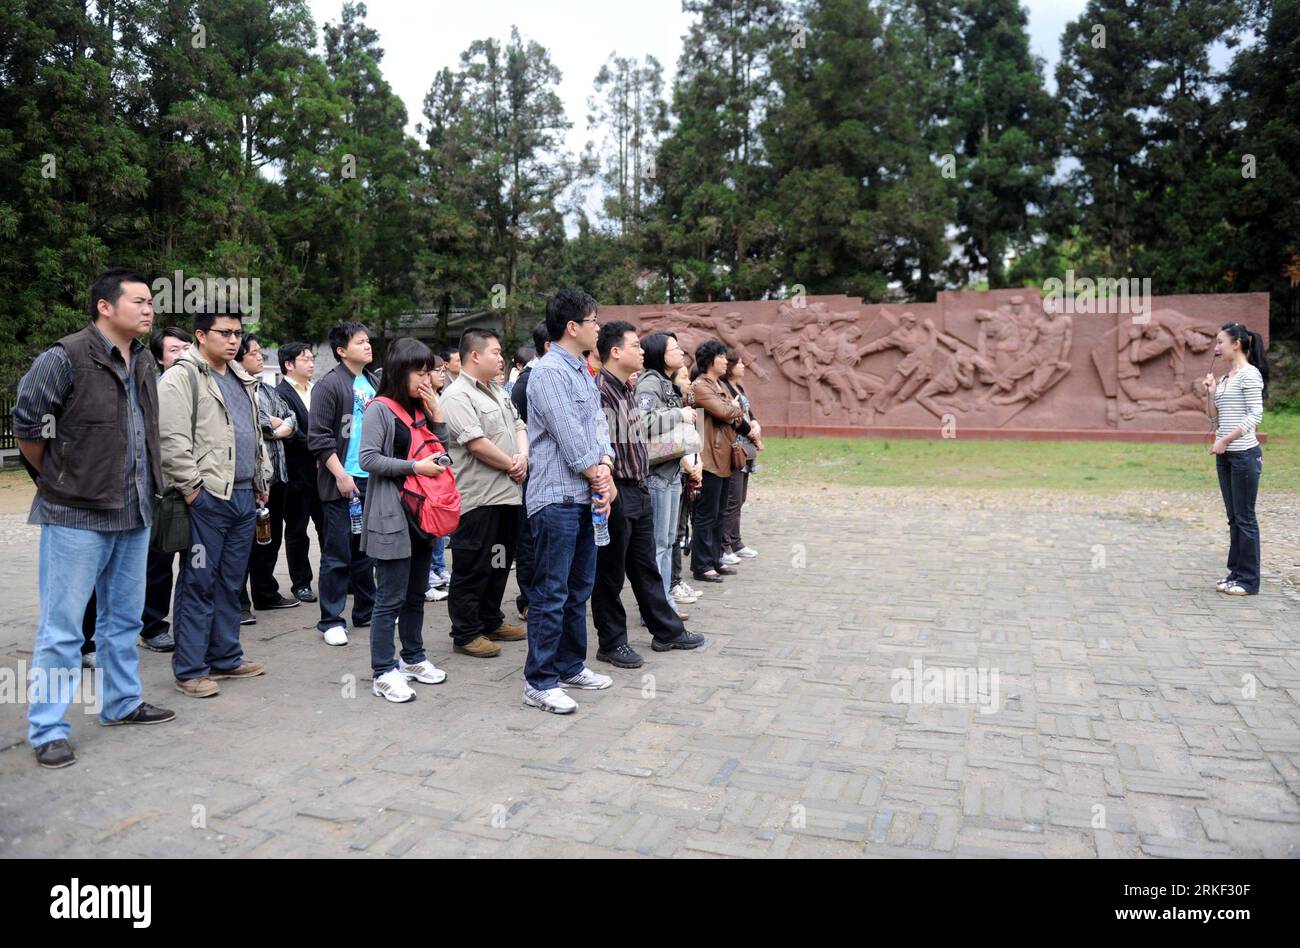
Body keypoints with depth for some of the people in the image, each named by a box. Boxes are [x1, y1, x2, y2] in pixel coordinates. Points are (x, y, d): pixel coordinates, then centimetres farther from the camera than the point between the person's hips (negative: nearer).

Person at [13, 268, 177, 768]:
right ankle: (47, 730, 11)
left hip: (134, 514, 7)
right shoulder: (64, 358, -13)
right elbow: (27, 426, -9)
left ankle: (121, 703, 32)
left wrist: (140, 485, 15)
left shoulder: (145, 363, 9)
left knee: (124, 619, 18)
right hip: (76, 517, -7)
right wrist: (57, 480, 0)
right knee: (62, 628, 0)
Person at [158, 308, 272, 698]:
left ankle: (225, 658, 24)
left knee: (230, 582, 14)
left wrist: (262, 481, 20)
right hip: (207, 498, -8)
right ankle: (190, 670, 7)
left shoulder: (243, 381, 18)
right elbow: (172, 439, -16)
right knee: (198, 583, -1)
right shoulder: (182, 377, -8)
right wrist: (191, 487, -17)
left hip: (243, 496, 8)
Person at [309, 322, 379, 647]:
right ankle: (331, 620, 10)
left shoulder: (374, 383, 12)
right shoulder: (330, 385, -8)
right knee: (338, 554, 0)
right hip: (342, 482, -6)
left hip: (372, 480, 6)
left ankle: (366, 611, 26)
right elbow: (318, 437, -12)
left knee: (366, 550, 15)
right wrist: (341, 475, -16)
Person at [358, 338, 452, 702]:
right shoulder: (379, 409, -9)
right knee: (391, 598, -4)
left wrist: (436, 414, 2)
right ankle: (383, 672, 3)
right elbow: (368, 458, -15)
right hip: (391, 516, -8)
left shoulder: (421, 409, 14)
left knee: (416, 594, 16)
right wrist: (414, 466, -19)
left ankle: (413, 658, 28)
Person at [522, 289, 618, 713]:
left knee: (579, 589, 17)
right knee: (551, 594, -4)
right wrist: (598, 476, -6)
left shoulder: (584, 372, 16)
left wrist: (606, 469, -6)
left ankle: (570, 666, 29)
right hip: (557, 497, -10)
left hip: (587, 496, 10)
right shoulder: (548, 372, -14)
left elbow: (598, 425, 11)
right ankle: (539, 683, 4)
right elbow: (569, 437, -17)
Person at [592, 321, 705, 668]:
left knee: (645, 567, 19)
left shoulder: (627, 389, 14)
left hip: (638, 491, 10)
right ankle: (612, 643, 17)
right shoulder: (600, 388, -17)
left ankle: (667, 630, 30)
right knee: (610, 572, 5)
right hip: (615, 494, -9)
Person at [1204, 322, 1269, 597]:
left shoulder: (1250, 374, -10)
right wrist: (1210, 392, 4)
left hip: (1244, 454, -8)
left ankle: (1248, 580, 6)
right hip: (1225, 455, 8)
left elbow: (1255, 415, -16)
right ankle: (1236, 573, 20)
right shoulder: (1224, 378, 14)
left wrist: (1225, 440, -19)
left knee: (1245, 518, -2)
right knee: (1234, 518, 12)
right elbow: (1214, 417, 17)